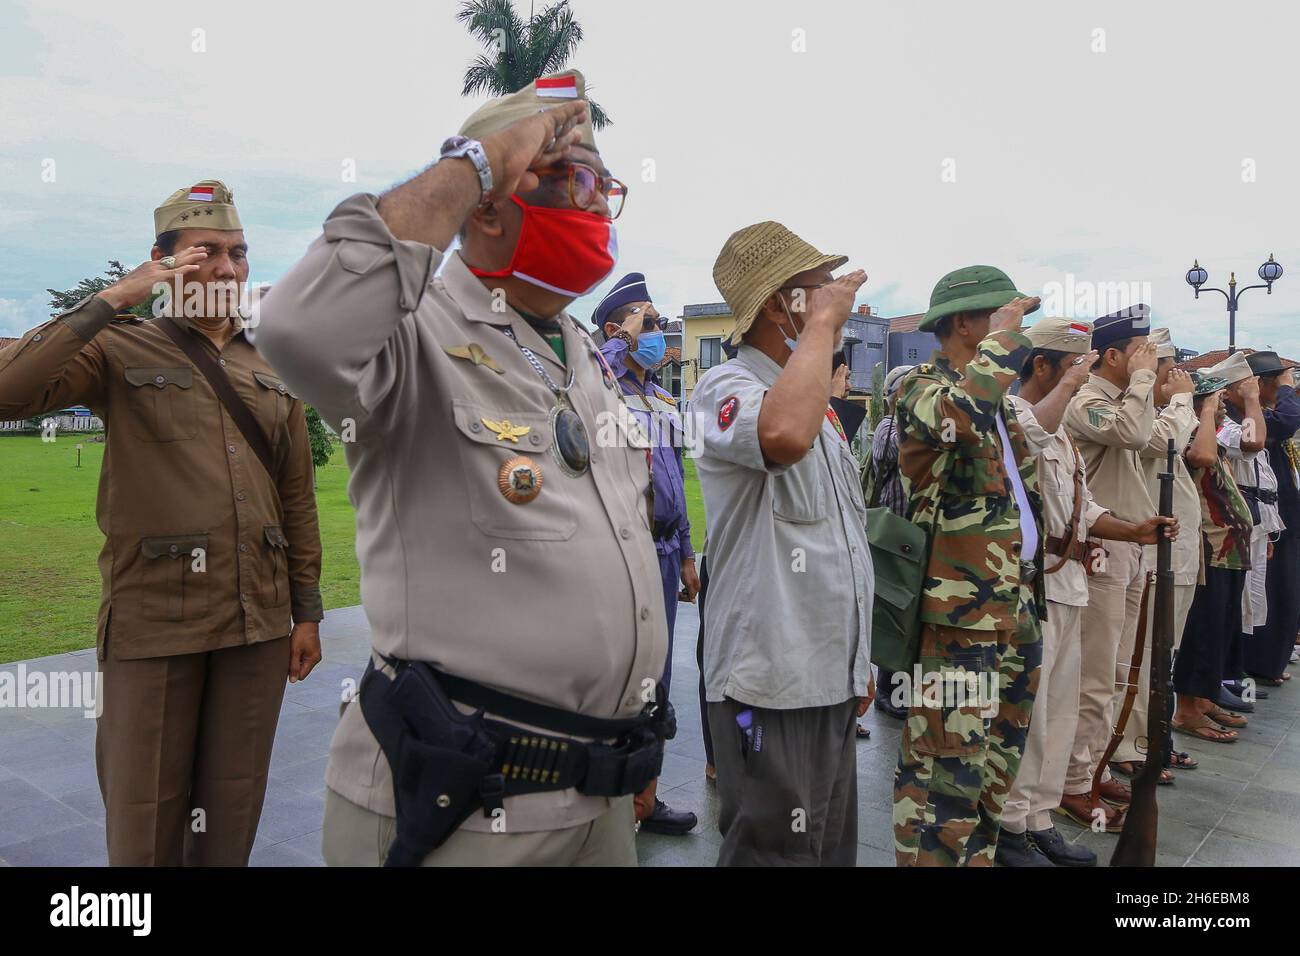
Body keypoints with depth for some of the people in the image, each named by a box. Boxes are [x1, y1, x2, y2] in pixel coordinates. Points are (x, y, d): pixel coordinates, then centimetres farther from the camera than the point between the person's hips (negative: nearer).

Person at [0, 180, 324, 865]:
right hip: (154, 621, -3)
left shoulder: (274, 372, 12)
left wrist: (307, 611, 11)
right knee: (145, 821, 6)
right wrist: (112, 300, -16)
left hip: (260, 620, 3)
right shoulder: (121, 352, 1)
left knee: (233, 812, 12)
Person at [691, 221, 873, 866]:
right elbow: (784, 434, -38)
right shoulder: (726, 387, -11)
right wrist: (823, 322, -21)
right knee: (779, 851, 1)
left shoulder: (818, 402, 16)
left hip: (833, 679, 9)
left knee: (833, 848, 19)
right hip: (770, 683, -9)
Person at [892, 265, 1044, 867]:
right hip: (959, 610, -9)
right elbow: (963, 414, -36)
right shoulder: (921, 388, -11)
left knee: (998, 762, 19)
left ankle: (977, 855, 33)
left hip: (1016, 601, 9)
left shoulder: (998, 397, 17)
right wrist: (1004, 334, -21)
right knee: (947, 776, -5)